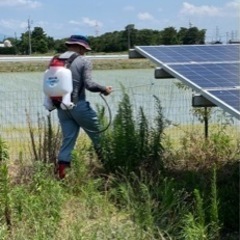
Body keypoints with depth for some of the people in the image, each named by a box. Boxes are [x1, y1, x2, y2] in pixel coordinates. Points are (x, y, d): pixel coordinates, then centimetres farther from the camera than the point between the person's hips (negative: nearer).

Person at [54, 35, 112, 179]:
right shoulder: (84, 61, -6)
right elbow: (89, 84, -15)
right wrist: (104, 89, -1)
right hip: (79, 105, -5)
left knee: (68, 138, 9)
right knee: (97, 135, 9)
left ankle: (62, 171, 2)